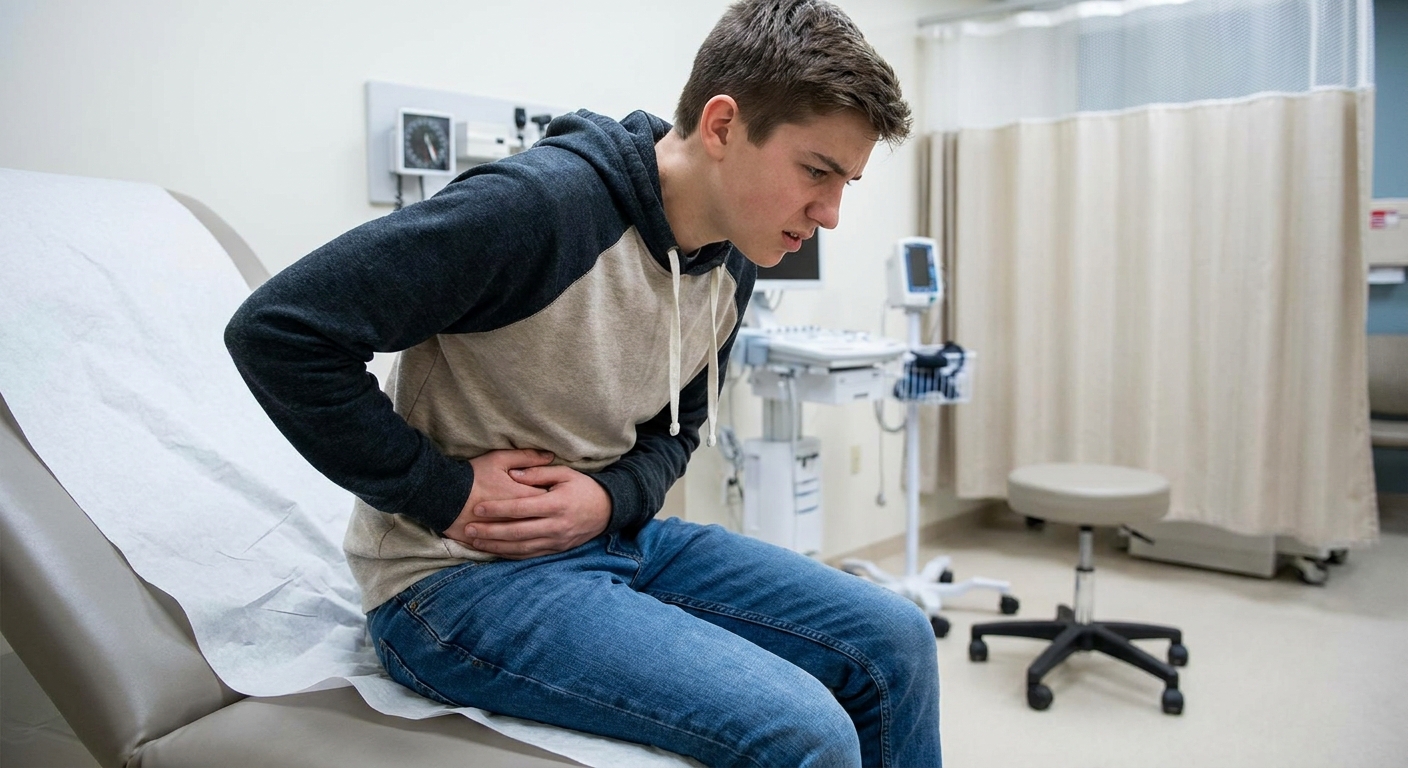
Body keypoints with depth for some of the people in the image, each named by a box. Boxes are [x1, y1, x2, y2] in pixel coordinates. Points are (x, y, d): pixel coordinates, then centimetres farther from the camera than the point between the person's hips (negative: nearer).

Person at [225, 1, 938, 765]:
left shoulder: (730, 264, 2)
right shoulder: (539, 206, -24)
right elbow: (278, 330, -23)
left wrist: (614, 497, -7)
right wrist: (443, 494, -19)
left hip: (613, 537, 8)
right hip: (459, 577, -7)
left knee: (895, 641, 2)